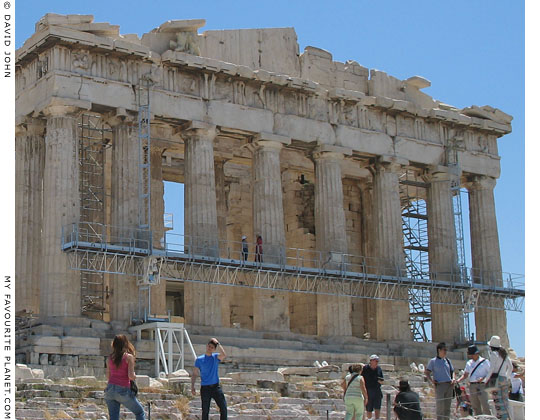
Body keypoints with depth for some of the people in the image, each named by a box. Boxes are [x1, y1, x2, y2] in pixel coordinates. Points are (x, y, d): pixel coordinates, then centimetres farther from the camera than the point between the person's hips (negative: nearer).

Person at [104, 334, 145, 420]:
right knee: (140, 412, 13)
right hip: (123, 390, -4)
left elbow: (108, 377, 12)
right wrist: (134, 376, 8)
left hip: (110, 390, 4)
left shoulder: (110, 358, 7)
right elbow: (131, 376, -13)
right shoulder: (129, 357, -6)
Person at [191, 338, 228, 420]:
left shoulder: (216, 357, 5)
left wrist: (217, 343, -15)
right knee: (205, 410, 3)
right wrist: (192, 387, -5)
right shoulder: (199, 359, 3)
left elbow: (224, 355, -18)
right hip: (205, 388, -1)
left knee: (223, 408, -4)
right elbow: (194, 374, 5)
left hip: (216, 386, 1)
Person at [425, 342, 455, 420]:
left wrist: (453, 379, 5)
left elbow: (452, 372, 24)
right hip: (440, 385, -5)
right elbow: (427, 372, 2)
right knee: (440, 406, -8)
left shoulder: (447, 361, 16)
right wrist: (431, 381, -12)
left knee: (447, 406, 6)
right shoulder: (433, 361, 4)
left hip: (449, 385, 5)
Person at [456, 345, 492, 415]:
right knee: (476, 407, 5)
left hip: (481, 385, -5)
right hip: (472, 386, 5)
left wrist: (483, 378, -18)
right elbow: (465, 375, 17)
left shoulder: (484, 362, 0)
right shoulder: (469, 363, 15)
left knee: (485, 406, -10)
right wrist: (458, 380, 2)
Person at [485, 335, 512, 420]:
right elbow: (510, 367, 22)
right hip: (505, 379, 7)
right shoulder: (504, 354, 16)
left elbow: (492, 368, -13)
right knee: (505, 400, 9)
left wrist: (487, 379, -7)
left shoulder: (494, 354, -6)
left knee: (498, 400, -8)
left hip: (496, 378, -7)